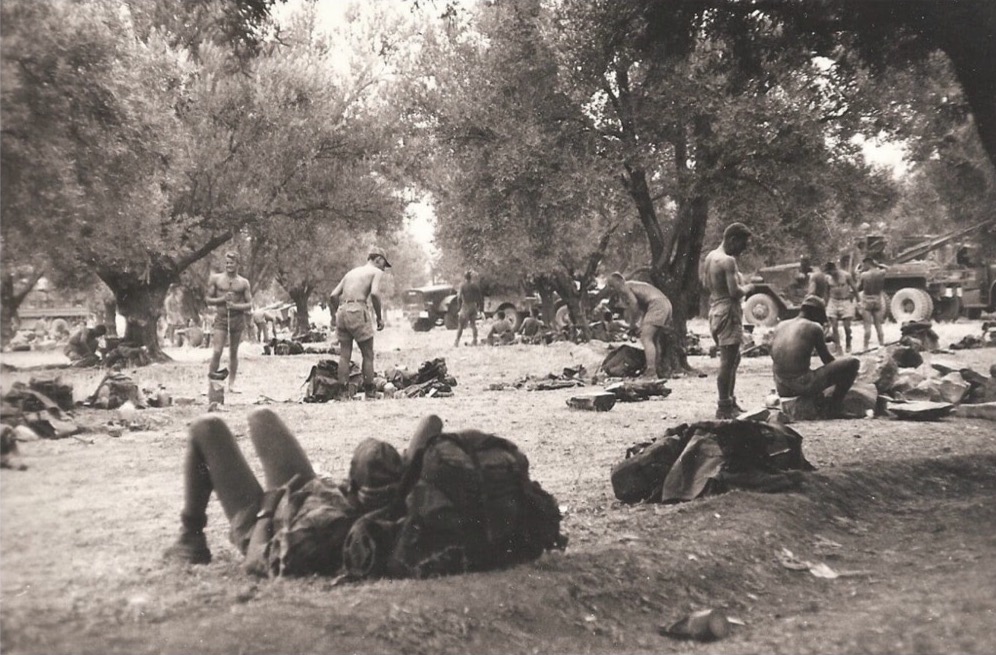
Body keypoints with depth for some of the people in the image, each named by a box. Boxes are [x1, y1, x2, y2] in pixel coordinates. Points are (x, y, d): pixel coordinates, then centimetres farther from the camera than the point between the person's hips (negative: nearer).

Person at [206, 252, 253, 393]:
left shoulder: (243, 283, 4)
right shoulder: (216, 279, 3)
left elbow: (249, 305, 4)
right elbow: (208, 299, 5)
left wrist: (234, 305, -13)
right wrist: (222, 299, -12)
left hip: (238, 319, 1)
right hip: (221, 319, -1)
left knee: (233, 352, 7)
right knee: (217, 350, -15)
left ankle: (232, 383, 15)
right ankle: (211, 372, 9)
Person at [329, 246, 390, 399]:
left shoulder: (351, 272, 26)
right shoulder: (376, 272, 8)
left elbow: (333, 296, 16)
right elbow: (374, 293, -13)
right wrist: (379, 317, -4)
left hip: (342, 311, 6)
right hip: (357, 311, -6)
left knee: (344, 356, 8)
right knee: (368, 355, 4)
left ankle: (344, 392, 6)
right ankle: (370, 392, 7)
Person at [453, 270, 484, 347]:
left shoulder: (462, 285, -9)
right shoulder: (476, 285, 1)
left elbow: (459, 297, -13)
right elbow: (480, 297, 3)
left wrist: (459, 305, 0)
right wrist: (480, 306, 13)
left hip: (466, 306, -3)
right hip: (474, 306, 3)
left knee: (461, 325, 1)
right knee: (473, 324, 15)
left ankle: (456, 341, -2)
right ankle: (475, 341, 14)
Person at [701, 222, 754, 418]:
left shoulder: (709, 257, 10)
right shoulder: (728, 261, -18)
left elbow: (705, 284, 20)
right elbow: (735, 292, -22)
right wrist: (748, 288, -4)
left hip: (715, 311, 10)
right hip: (728, 313, -10)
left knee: (733, 358, 20)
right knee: (728, 361, -5)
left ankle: (730, 402, 27)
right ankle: (724, 408, 0)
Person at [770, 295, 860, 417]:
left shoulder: (780, 326, 15)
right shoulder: (814, 327, 1)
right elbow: (827, 358, 8)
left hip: (781, 389, 7)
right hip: (803, 385, -7)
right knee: (853, 363, 2)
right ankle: (835, 408, 7)